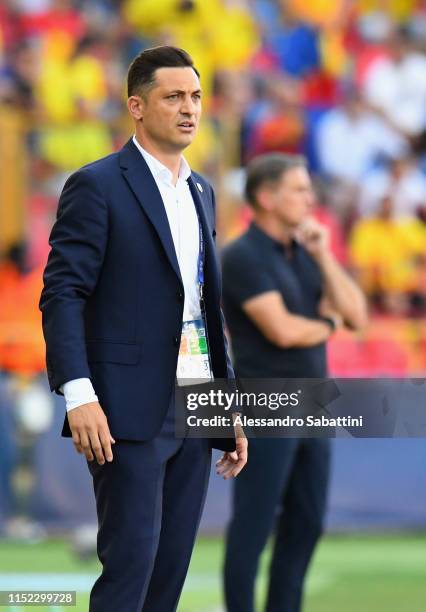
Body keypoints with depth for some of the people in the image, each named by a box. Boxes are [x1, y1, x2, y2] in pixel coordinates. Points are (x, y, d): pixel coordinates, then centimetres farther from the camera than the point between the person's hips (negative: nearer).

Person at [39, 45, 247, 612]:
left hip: (194, 410, 7)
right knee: (130, 565, -9)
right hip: (131, 412, -7)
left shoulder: (201, 191, 18)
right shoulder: (97, 185, -6)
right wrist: (78, 393, -22)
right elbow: (62, 294, -11)